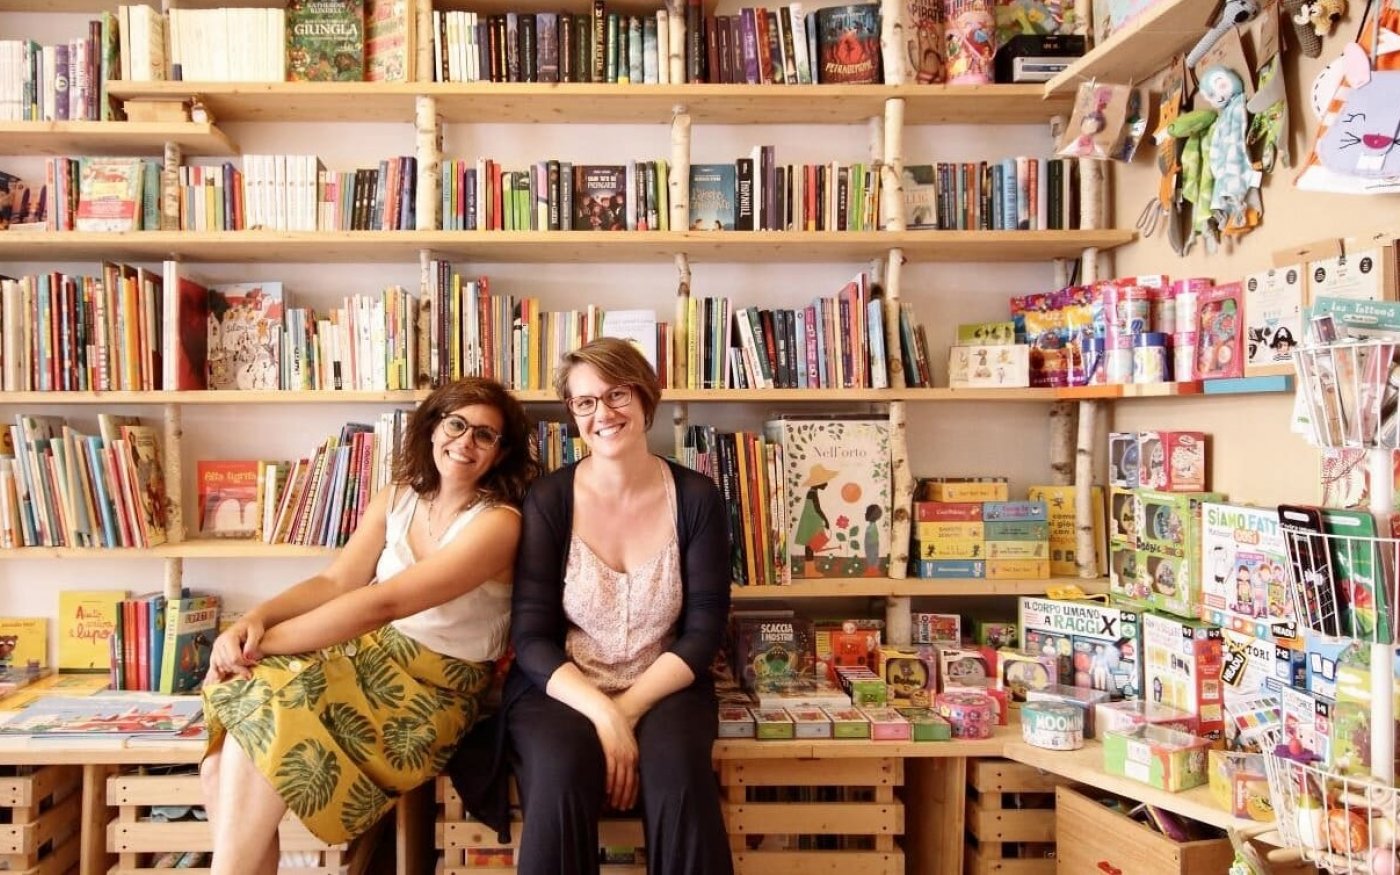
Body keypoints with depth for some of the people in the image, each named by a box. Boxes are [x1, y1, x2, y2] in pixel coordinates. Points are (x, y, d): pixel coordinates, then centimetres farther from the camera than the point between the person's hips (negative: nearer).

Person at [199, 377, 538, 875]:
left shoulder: (499, 522, -15)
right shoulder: (395, 500, 9)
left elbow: (381, 603, -22)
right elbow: (334, 582, 1)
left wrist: (265, 643, -22)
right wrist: (254, 619, -18)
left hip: (430, 692, -5)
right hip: (363, 654, 6)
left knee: (268, 713, -25)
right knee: (224, 771, -17)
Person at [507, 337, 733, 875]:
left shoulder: (695, 498, -3)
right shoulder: (548, 499, -5)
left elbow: (703, 631, -4)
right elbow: (531, 635, -7)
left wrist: (629, 707, -17)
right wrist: (602, 713, -22)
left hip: (660, 691, 1)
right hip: (560, 690, 0)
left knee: (679, 779, -30)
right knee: (561, 778, -31)